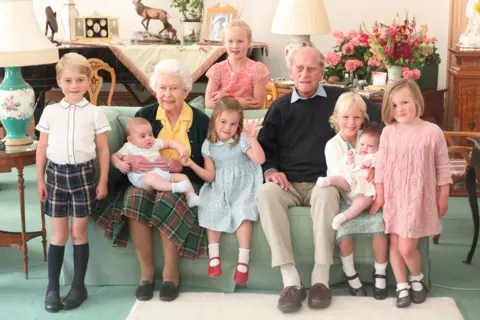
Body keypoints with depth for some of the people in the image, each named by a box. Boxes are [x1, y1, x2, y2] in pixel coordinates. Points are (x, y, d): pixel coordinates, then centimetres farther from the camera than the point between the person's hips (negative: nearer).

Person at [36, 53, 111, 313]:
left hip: (83, 174, -1)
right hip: (56, 174, 1)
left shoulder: (95, 113, 0)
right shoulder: (50, 112, 4)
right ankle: (52, 288, 12)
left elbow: (103, 149, 3)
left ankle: (79, 287, 15)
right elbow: (42, 148, 8)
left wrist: (103, 181, 0)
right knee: (58, 233, 5)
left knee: (79, 232, 4)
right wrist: (40, 179, 5)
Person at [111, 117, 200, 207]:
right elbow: (115, 156, 8)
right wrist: (119, 164, -15)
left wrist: (181, 148, 7)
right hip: (142, 177, -6)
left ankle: (191, 197, -17)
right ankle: (174, 187, -53)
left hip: (162, 173, 6)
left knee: (182, 176, -6)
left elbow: (170, 143, 27)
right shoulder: (129, 148, 10)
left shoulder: (155, 143, 22)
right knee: (151, 178, -41)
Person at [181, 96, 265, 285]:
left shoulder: (241, 140, -6)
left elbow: (260, 159, -21)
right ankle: (214, 256, -14)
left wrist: (252, 138, -32)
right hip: (219, 189, 3)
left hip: (243, 187, -3)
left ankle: (243, 262, -27)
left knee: (242, 212, -28)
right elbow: (210, 176, 1)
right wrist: (192, 165, -14)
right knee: (212, 209, -24)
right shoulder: (209, 145, 4)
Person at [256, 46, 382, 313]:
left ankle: (321, 279, -32)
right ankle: (291, 280, -35)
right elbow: (265, 146, 14)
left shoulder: (339, 97, 6)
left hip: (322, 181, -2)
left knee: (326, 194, -38)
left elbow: (382, 116, 6)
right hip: (288, 184, 2)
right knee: (265, 193, -33)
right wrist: (270, 170, -5)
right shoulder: (280, 107, 14)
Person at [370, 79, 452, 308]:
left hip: (419, 197, -3)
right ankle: (402, 287, 21)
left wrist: (443, 198, 1)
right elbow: (381, 165, 3)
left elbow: (442, 167, -1)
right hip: (394, 197, 3)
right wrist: (379, 195, 2)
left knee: (407, 247, -8)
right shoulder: (389, 132, -3)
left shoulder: (432, 132, -8)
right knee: (395, 244, 6)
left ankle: (417, 279, 21)